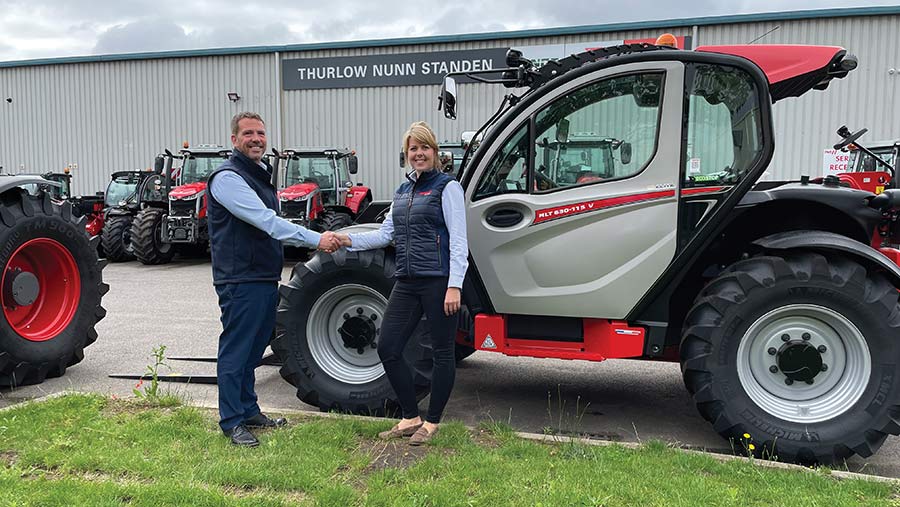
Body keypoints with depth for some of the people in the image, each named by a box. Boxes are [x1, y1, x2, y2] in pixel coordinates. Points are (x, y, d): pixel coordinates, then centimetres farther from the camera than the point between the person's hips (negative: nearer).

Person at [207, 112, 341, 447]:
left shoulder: (261, 174, 17)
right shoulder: (228, 177, -14)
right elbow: (266, 221, -24)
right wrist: (316, 240, -27)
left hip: (265, 277, 9)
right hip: (240, 280, -9)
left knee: (253, 348, 16)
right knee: (235, 349, -1)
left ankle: (249, 411, 28)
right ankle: (231, 422, 9)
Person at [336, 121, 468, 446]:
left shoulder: (447, 187, -4)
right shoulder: (403, 190, 17)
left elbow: (458, 240, -11)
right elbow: (386, 234, 16)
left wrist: (454, 285, -19)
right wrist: (349, 240, 2)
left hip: (439, 281, -7)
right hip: (407, 282, 8)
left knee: (442, 352, 5)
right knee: (387, 349, 5)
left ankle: (431, 423, 19)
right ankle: (410, 419, 20)